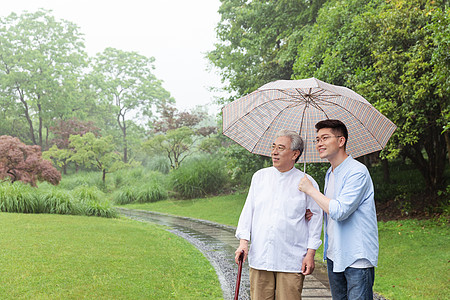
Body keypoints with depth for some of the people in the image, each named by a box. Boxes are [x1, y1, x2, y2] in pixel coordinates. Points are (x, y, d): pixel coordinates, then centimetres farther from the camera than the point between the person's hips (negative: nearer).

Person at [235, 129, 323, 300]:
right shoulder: (260, 176, 12)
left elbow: (315, 217, 4)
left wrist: (310, 253, 0)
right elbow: (248, 210, 13)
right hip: (260, 258, 3)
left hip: (291, 260, -3)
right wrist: (243, 242, 3)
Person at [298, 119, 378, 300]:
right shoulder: (330, 174, 14)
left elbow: (339, 211, -24)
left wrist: (310, 190, -14)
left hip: (357, 258, -9)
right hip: (334, 256, 9)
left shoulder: (357, 172, -15)